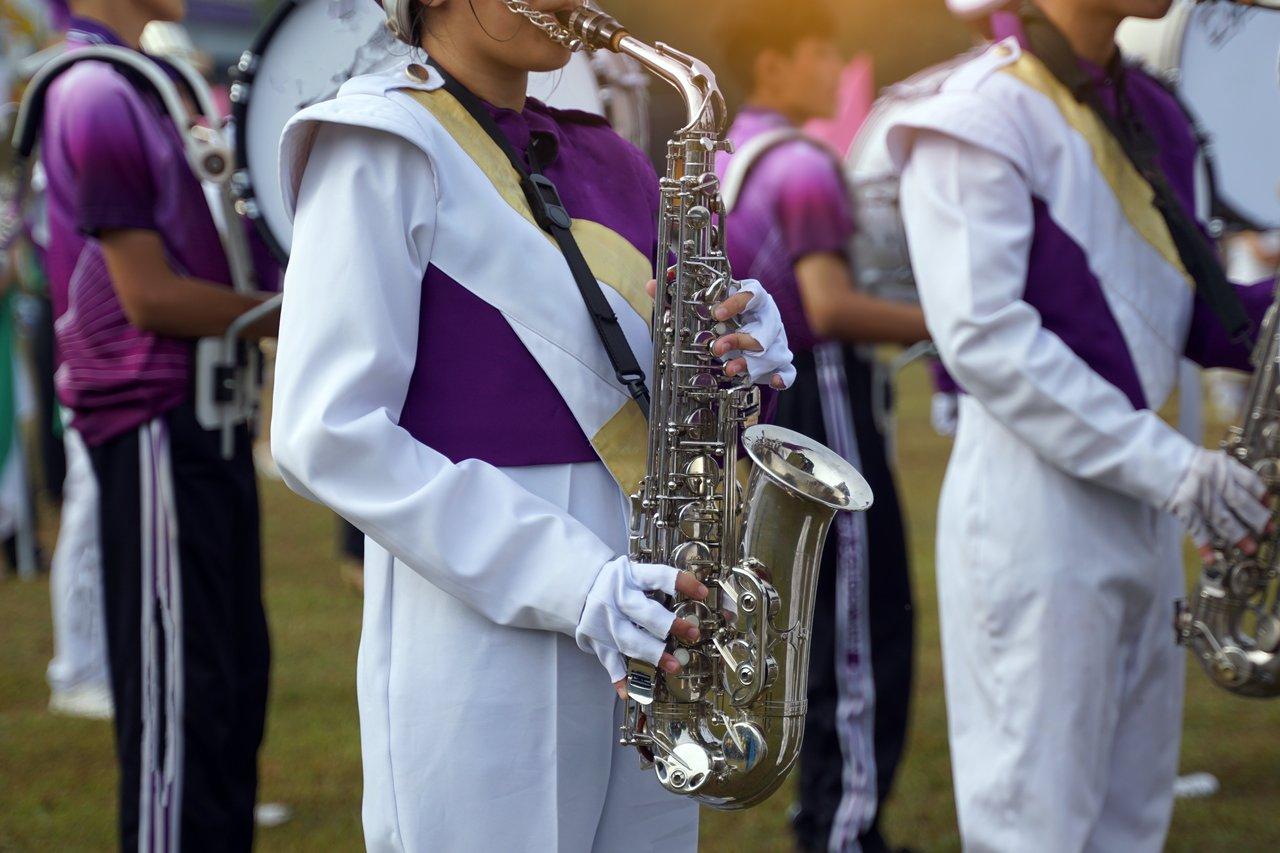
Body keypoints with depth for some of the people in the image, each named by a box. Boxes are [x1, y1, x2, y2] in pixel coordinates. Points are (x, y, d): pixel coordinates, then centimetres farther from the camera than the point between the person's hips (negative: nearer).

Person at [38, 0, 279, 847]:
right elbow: (149, 297, -17)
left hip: (202, 416, 10)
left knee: (234, 674, 16)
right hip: (157, 426, -10)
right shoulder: (98, 99, -14)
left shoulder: (141, 91, 16)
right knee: (182, 684, -5)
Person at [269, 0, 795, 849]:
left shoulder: (604, 160, 15)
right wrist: (559, 578, -21)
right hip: (484, 632, -7)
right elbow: (328, 434, -13)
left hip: (643, 637, 7)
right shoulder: (385, 152, -6)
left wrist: (734, 352, -4)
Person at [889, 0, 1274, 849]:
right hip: (1034, 501, -8)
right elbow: (982, 334, -18)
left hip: (1141, 508, 8)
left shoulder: (1148, 114, 13)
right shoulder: (982, 118, -11)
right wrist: (1165, 463, -21)